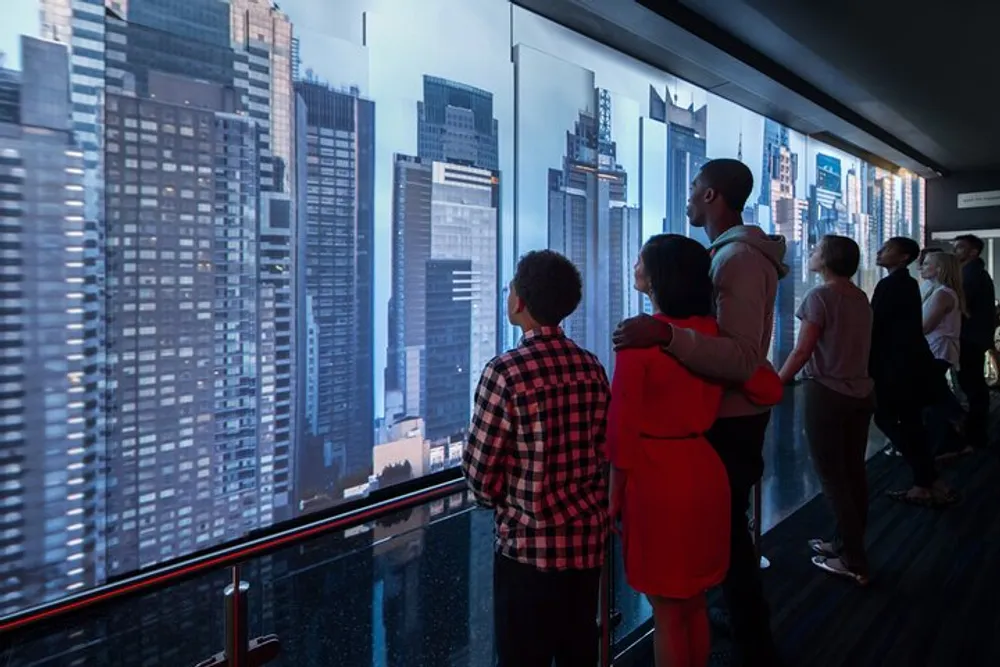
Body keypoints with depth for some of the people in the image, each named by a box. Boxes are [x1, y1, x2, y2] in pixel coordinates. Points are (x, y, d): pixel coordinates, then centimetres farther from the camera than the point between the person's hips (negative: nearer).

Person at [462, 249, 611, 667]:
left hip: (529, 540, -6)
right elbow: (603, 451, 8)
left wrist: (497, 502, 7)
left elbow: (480, 467, -13)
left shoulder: (506, 371, -17)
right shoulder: (591, 366, 1)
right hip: (587, 535, 6)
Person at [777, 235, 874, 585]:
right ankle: (846, 544, 26)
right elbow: (850, 347, 9)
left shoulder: (819, 296, -14)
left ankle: (854, 562, 7)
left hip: (827, 394, -7)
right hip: (861, 392, 8)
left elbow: (802, 352, -16)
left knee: (832, 477, 2)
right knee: (854, 472, 14)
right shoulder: (861, 298, 8)